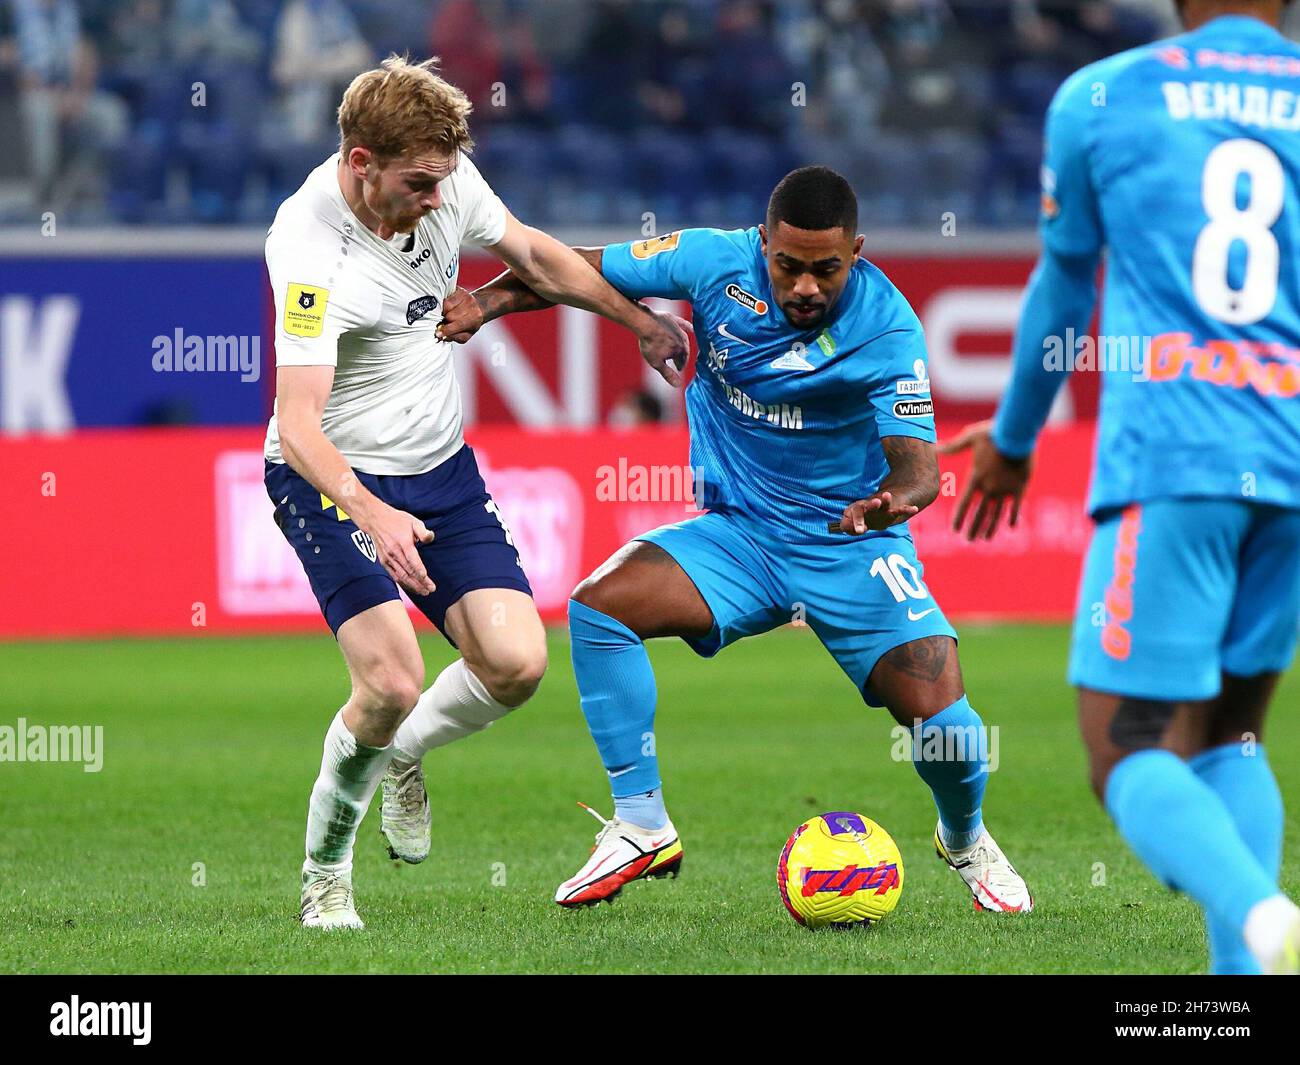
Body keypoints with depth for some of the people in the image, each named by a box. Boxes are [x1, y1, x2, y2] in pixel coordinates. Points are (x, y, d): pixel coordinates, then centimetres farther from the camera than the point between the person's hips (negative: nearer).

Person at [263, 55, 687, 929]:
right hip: (333, 480, -6)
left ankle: (404, 754, 24)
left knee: (516, 663, -9)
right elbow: (298, 426, -33)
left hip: (441, 471, 6)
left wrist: (645, 323, 19)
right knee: (393, 683, -21)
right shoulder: (309, 249, -27)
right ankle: (325, 873, 3)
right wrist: (371, 514, -49)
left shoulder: (444, 179, -9)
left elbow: (532, 254, 13)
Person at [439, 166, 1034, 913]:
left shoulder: (888, 328, -18)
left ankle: (966, 838, 21)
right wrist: (489, 300, -18)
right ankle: (643, 827, -10)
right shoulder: (717, 262, -11)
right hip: (738, 535, 3)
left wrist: (893, 500, -47)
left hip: (851, 545, -3)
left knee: (941, 718, -17)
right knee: (600, 604, -22)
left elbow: (919, 461, -23)